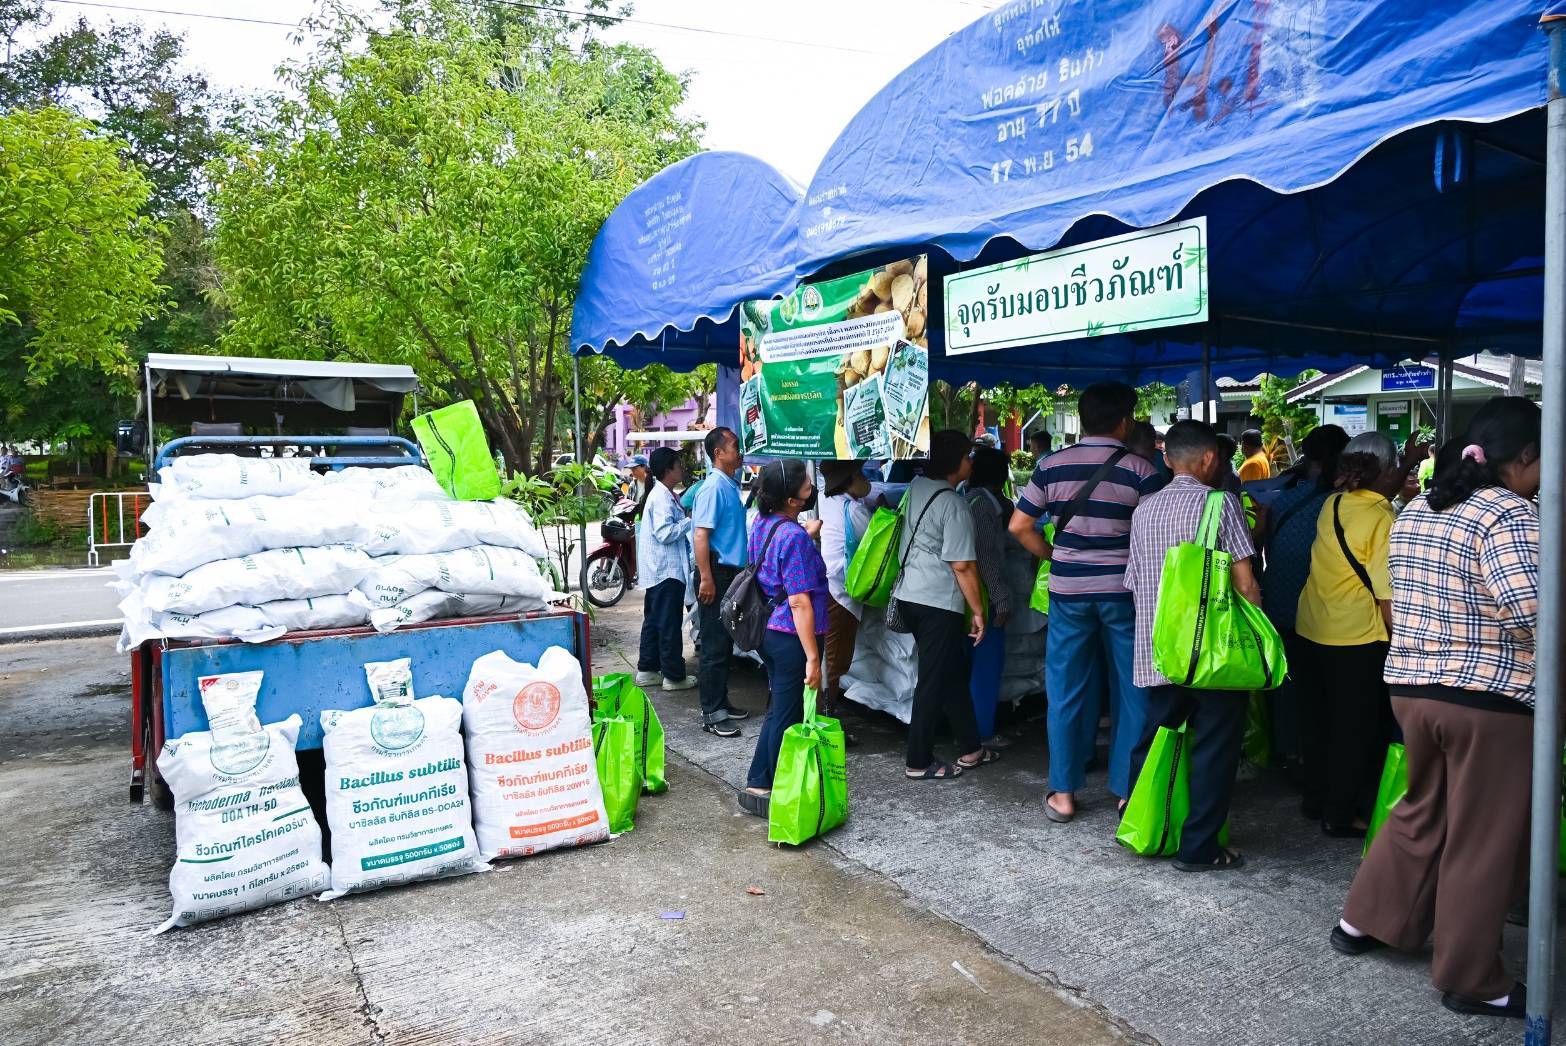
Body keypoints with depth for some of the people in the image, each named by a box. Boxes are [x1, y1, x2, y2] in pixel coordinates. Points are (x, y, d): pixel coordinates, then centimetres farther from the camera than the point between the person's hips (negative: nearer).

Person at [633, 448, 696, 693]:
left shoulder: (665, 495, 14)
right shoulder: (661, 497, -17)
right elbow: (664, 533, -24)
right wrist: (691, 520, -15)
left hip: (659, 569, 11)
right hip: (666, 569, -11)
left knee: (654, 620, 15)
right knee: (669, 624, -4)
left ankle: (647, 670, 23)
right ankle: (674, 676, 2)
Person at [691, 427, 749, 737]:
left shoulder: (731, 486, 13)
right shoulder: (713, 488, -16)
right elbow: (700, 535, -21)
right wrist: (706, 579, -24)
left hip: (732, 574, 9)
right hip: (717, 574, -9)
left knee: (726, 643, 16)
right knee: (715, 647, -4)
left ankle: (721, 702, 26)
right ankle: (711, 714, 3)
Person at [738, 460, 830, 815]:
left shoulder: (763, 524, 4)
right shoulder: (794, 537, -22)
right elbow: (800, 603, -24)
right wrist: (813, 658, -22)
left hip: (770, 633, 9)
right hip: (793, 639, -9)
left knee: (777, 712, 20)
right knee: (787, 719, 3)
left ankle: (757, 786, 27)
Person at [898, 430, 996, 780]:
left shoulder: (915, 488, 8)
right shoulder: (953, 504, -16)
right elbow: (963, 565, -17)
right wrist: (977, 610, -9)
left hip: (908, 593, 9)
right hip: (938, 602, -9)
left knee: (954, 671, 18)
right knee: (934, 681, 2)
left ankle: (971, 749, 27)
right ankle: (919, 762, 11)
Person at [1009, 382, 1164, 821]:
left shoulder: (1052, 465, 0)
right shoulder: (1140, 470, -6)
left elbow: (1019, 526, 1)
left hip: (1068, 590, 2)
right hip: (1123, 590, -2)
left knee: (1066, 690, 9)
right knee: (1131, 691, 11)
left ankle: (1062, 794, 15)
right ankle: (1129, 790, 19)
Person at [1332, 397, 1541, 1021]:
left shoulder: (1415, 512, 10)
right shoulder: (1510, 514, -15)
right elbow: (1531, 610, -25)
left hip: (1411, 687, 7)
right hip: (1489, 698, -7)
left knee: (1422, 812, 23)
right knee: (1483, 840, 6)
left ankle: (1364, 920, 30)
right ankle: (1469, 980, 18)